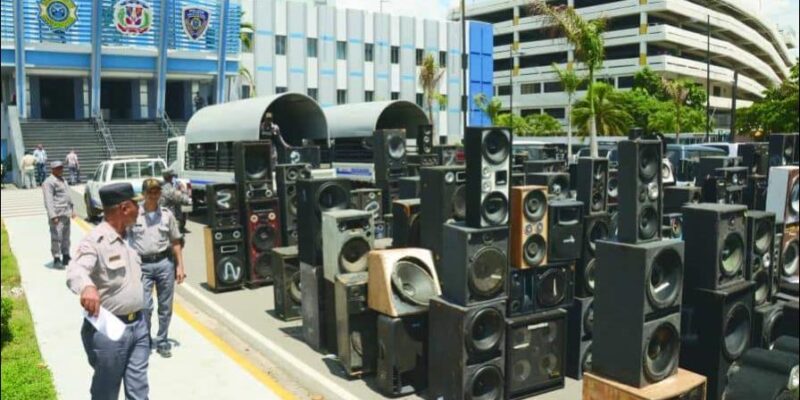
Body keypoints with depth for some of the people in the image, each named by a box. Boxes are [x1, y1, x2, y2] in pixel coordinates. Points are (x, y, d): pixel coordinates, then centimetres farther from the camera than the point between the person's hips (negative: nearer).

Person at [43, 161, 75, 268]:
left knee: (66, 237, 13)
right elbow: (48, 200, -15)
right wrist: (53, 216, -21)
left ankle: (66, 257, 20)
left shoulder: (62, 180, 21)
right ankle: (56, 259, -5)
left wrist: (72, 209, 24)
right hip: (57, 214, -9)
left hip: (66, 214, 9)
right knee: (56, 237, -9)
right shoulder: (49, 182, -8)